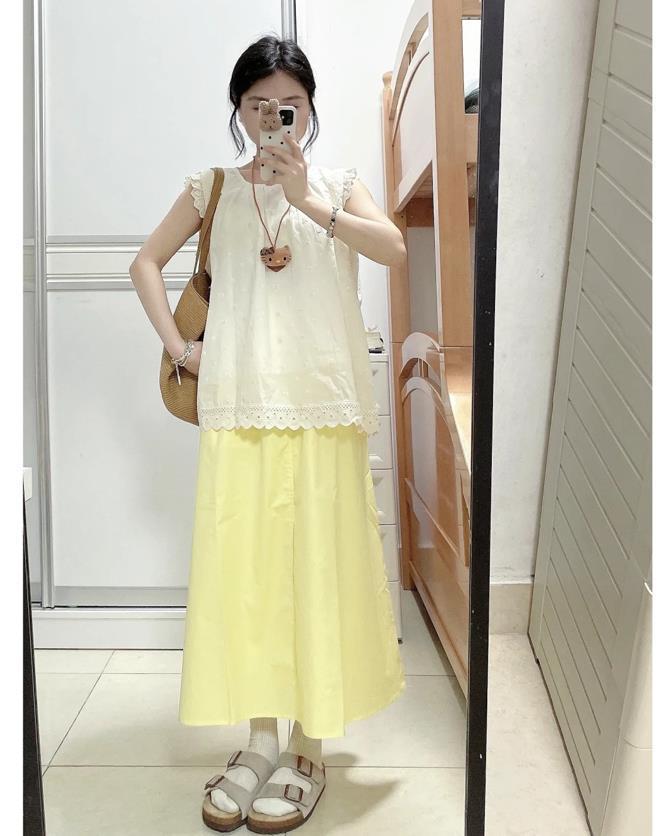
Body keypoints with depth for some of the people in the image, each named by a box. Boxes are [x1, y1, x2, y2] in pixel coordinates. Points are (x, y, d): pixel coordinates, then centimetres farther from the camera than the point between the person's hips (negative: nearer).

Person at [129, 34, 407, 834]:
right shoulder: (211, 189, 11)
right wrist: (177, 346, 4)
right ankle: (259, 741, 18)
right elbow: (147, 263, 15)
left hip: (324, 407, -1)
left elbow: (394, 248, -9)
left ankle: (308, 748, 16)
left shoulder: (337, 183, 8)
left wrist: (308, 200, -17)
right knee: (241, 568, 2)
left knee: (317, 568, 2)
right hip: (237, 407, 1)